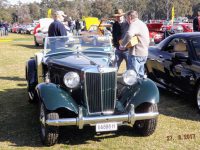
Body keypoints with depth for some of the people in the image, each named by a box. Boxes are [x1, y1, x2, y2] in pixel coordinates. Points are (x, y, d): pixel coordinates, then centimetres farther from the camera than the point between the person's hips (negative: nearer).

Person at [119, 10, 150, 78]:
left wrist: (123, 45, -24)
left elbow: (129, 35, -34)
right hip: (144, 54, 10)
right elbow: (148, 40, 29)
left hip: (136, 54, -10)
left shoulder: (134, 24, -14)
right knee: (140, 76, 17)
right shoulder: (143, 24, 20)